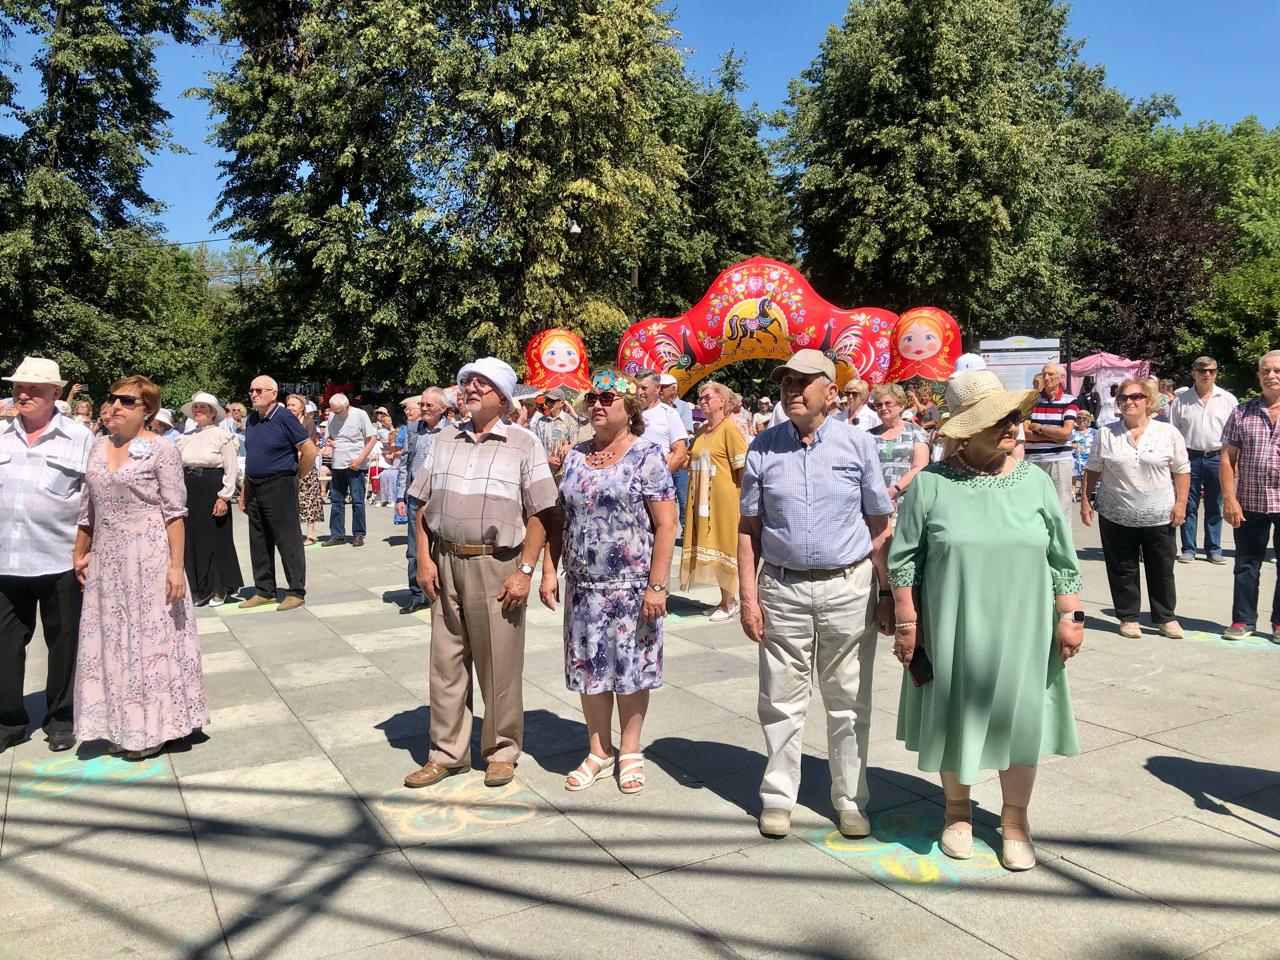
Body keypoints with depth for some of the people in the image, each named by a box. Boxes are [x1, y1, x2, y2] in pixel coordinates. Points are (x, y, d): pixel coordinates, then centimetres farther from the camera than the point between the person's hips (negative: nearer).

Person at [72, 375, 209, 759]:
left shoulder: (161, 450, -8)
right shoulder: (99, 447, 9)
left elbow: (174, 513, -10)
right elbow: (88, 507, 15)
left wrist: (176, 566, -15)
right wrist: (81, 553, 15)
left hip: (148, 556, -6)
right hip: (106, 558, 6)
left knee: (150, 637, 2)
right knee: (111, 640, 11)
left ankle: (153, 727, 16)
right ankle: (120, 726, 25)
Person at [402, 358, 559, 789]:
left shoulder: (523, 444, -1)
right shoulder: (445, 440, 12)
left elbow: (540, 514, -5)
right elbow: (423, 504, 13)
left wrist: (525, 571, -11)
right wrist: (424, 559, 3)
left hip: (497, 567, -4)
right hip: (446, 563, 4)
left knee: (499, 664, 4)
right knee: (446, 661, 10)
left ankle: (502, 751, 21)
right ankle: (447, 751, 24)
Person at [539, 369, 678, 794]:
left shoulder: (646, 455, -7)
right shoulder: (575, 456, 9)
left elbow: (666, 524, -12)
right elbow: (559, 519, 13)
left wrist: (656, 585, -16)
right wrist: (549, 571, 5)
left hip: (631, 585, -5)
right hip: (582, 584, 5)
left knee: (630, 668, 7)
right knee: (588, 668, 11)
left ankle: (630, 752, 25)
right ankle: (598, 752, 27)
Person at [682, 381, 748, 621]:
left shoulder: (729, 428, -10)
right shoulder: (702, 431, 13)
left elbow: (743, 466, -13)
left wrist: (744, 498, -15)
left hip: (724, 499, -8)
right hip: (702, 499, 8)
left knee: (723, 547, 0)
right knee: (709, 547, 11)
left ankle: (729, 603, 13)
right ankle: (726, 599, 24)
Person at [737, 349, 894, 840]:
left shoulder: (857, 444, 0)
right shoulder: (763, 447, 2)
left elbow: (880, 527, 3)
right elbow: (748, 529, 4)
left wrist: (889, 593, 1)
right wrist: (748, 597, -2)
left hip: (848, 588, 0)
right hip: (782, 588, 1)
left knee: (848, 702, 10)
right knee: (781, 701, 9)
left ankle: (850, 799, 26)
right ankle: (778, 796, 25)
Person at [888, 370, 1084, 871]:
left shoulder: (1036, 483, 0)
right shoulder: (931, 484, -9)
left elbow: (1063, 561, 6)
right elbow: (903, 560, -5)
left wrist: (1070, 617, 2)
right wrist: (906, 622, -7)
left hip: (1020, 632, 2)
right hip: (951, 631, -2)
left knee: (1019, 718, 11)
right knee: (954, 717, 13)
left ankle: (1015, 819, 31)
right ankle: (958, 810, 35)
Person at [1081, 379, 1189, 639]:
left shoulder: (1168, 432, 1)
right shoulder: (1106, 434, 3)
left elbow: (1181, 471, 3)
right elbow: (1093, 470, 7)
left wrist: (1181, 502, -4)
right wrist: (1085, 500, 2)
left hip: (1159, 517, 0)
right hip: (1116, 517, 1)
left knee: (1162, 570, 9)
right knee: (1122, 571, 7)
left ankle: (1165, 618, 23)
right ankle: (1128, 618, 19)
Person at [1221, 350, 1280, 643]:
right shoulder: (1242, 413, 3)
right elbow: (1227, 459, 2)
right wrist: (1230, 499, -6)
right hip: (1250, 503, 0)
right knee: (1246, 566, 8)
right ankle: (1243, 620, 18)